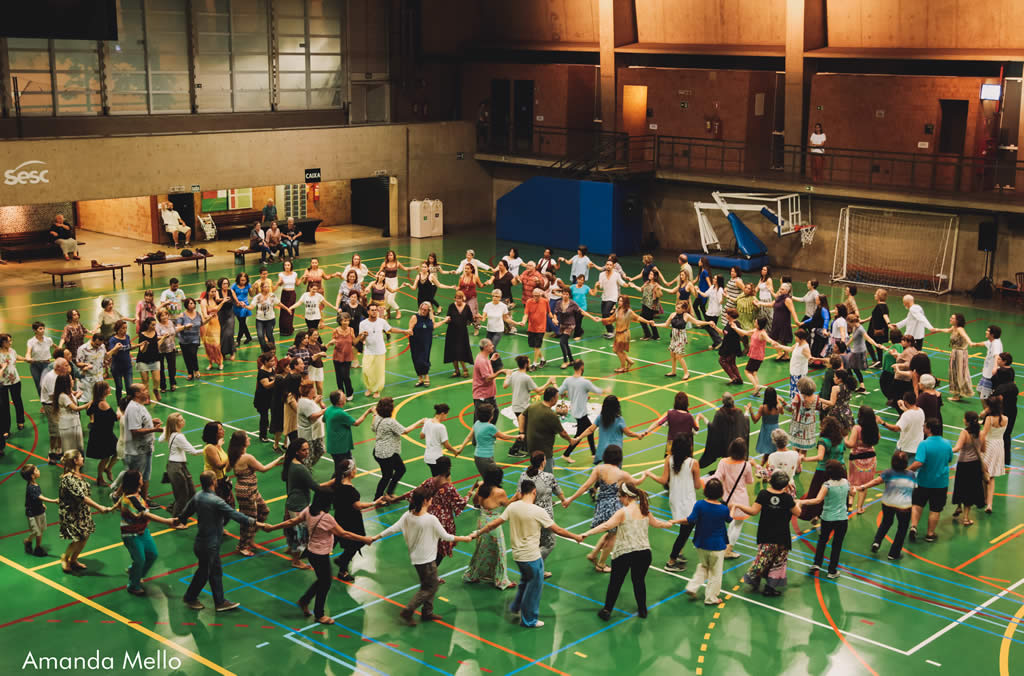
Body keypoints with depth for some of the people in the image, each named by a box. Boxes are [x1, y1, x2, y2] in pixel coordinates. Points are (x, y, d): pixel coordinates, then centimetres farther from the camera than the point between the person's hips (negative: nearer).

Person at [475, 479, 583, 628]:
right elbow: (557, 530, -13)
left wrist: (478, 533, 16)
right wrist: (576, 537, 2)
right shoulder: (538, 511, -19)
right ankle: (529, 620, 23)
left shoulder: (512, 507, -5)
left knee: (526, 580, 30)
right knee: (534, 587, 11)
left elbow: (494, 524, 1)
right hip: (532, 557, -6)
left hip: (517, 554, 6)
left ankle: (516, 607, 41)